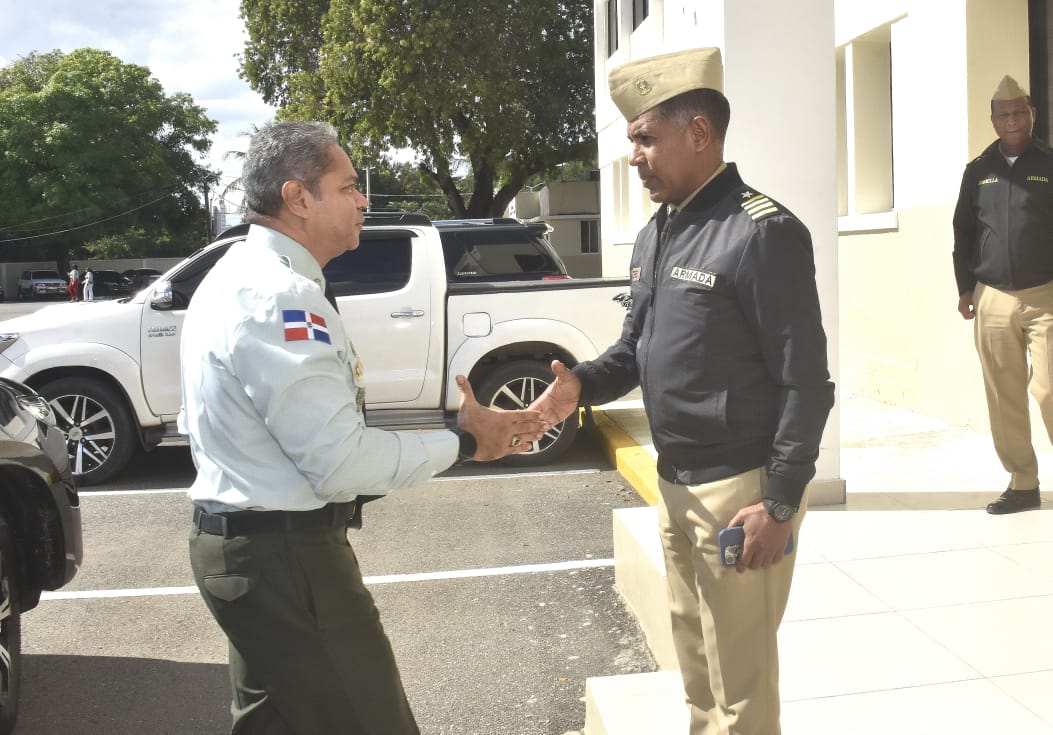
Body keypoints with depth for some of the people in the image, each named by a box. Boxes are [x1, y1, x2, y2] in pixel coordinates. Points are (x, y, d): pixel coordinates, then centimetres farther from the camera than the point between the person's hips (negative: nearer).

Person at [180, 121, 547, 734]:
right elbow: (342, 460, -24)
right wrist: (463, 442, -14)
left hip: (242, 542, 11)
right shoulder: (280, 295, -21)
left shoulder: (241, 276, 12)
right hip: (285, 555, -11)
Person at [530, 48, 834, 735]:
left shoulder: (763, 233, -17)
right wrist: (584, 384, -5)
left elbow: (806, 382, -18)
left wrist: (780, 502, -18)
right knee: (693, 655, 23)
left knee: (740, 678, 5)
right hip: (674, 480, 9)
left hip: (741, 487, -8)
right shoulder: (653, 237, 10)